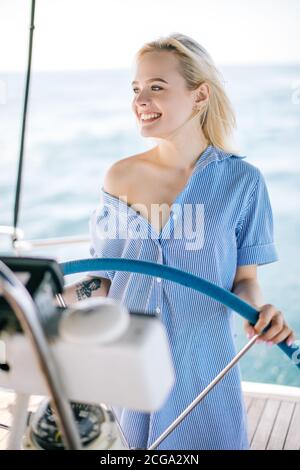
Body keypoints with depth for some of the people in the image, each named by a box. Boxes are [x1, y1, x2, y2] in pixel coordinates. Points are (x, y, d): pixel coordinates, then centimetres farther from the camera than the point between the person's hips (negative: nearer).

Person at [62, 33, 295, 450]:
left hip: (202, 365, -1)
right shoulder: (120, 177, -4)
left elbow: (244, 278, -1)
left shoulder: (241, 179, -9)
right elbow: (108, 277, 3)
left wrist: (259, 310, -22)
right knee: (128, 441, 18)